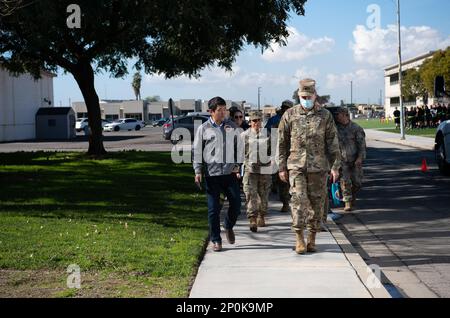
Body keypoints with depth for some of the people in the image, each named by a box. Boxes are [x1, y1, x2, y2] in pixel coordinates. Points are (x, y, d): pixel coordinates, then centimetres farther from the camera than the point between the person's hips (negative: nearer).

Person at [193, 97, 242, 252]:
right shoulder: (203, 129, 2)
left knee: (236, 203, 2)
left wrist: (237, 166, 5)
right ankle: (215, 240, 12)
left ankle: (229, 226, 31)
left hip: (230, 172, 2)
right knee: (213, 208, 1)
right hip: (211, 173, -2)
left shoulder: (232, 127, 9)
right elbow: (197, 151, 3)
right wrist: (198, 171, -4)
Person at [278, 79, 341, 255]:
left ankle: (312, 238, 18)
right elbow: (282, 143, 7)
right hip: (296, 165, -1)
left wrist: (335, 166, 0)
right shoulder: (289, 115, 3)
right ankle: (299, 238, -5)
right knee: (298, 199, -12)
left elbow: (333, 142, 5)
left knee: (316, 202, 6)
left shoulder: (325, 115, 4)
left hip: (318, 167, 1)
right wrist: (282, 167, 4)